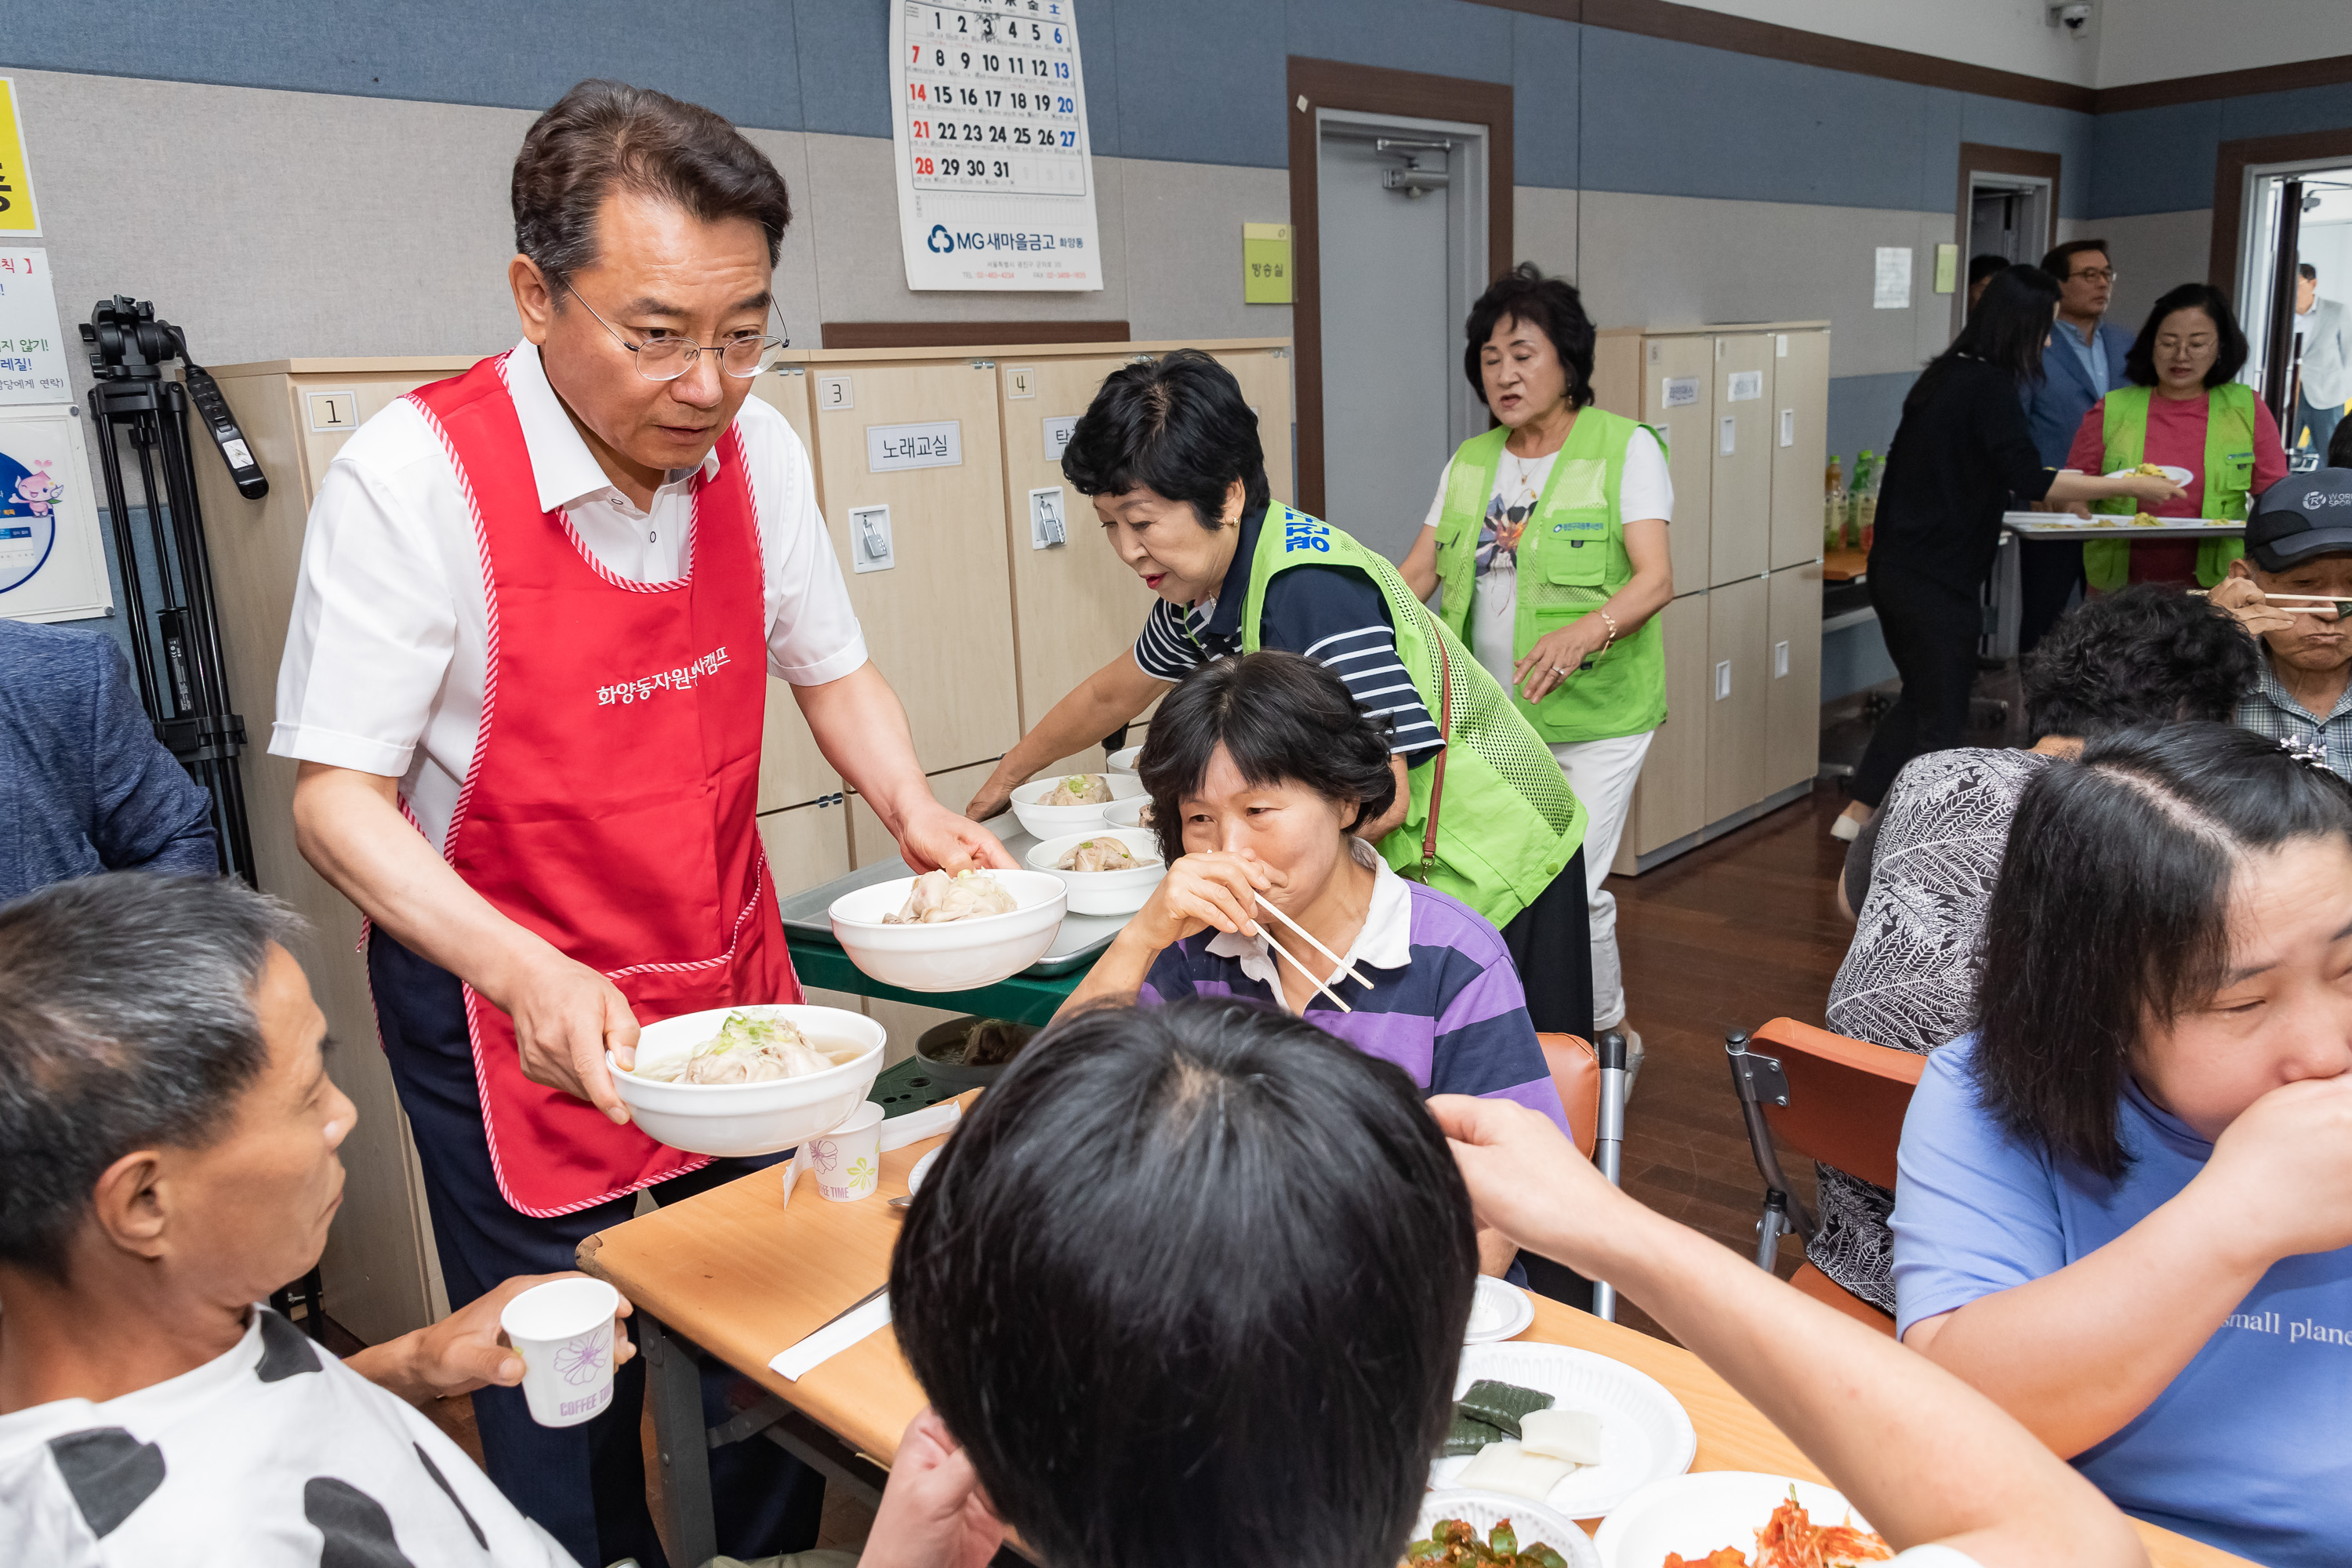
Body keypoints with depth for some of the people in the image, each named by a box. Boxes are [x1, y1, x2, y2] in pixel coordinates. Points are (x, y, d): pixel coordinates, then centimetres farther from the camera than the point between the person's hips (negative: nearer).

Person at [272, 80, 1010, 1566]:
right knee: (566, 1405, 8)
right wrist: (524, 974, -32)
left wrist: (915, 808, -12)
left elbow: (831, 670, 7)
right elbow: (337, 796, -17)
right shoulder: (414, 476, -20)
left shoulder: (755, 449, -5)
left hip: (732, 976, 5)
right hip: (511, 1005, -4)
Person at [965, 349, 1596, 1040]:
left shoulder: (1309, 588, -28)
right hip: (1405, 868, 8)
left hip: (1486, 872, -8)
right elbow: (1111, 694, 20)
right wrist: (1005, 777, 30)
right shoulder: (1204, 589, 0)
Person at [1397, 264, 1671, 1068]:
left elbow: (1656, 579, -16)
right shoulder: (1470, 461, 11)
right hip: (1489, 714, 5)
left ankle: (1607, 1034, 17)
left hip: (1593, 715, -5)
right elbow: (1417, 572, 8)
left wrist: (1585, 632, -36)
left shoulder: (1626, 448, -5)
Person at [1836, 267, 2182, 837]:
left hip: (1895, 569, 9)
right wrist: (2127, 486, -10)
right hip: (1936, 580, -9)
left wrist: (2052, 488, 24)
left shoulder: (1947, 375, 12)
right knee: (1941, 718, 2)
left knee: (1920, 698, 22)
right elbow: (2028, 479, -18)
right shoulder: (1988, 386, -14)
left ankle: (1859, 813, 25)